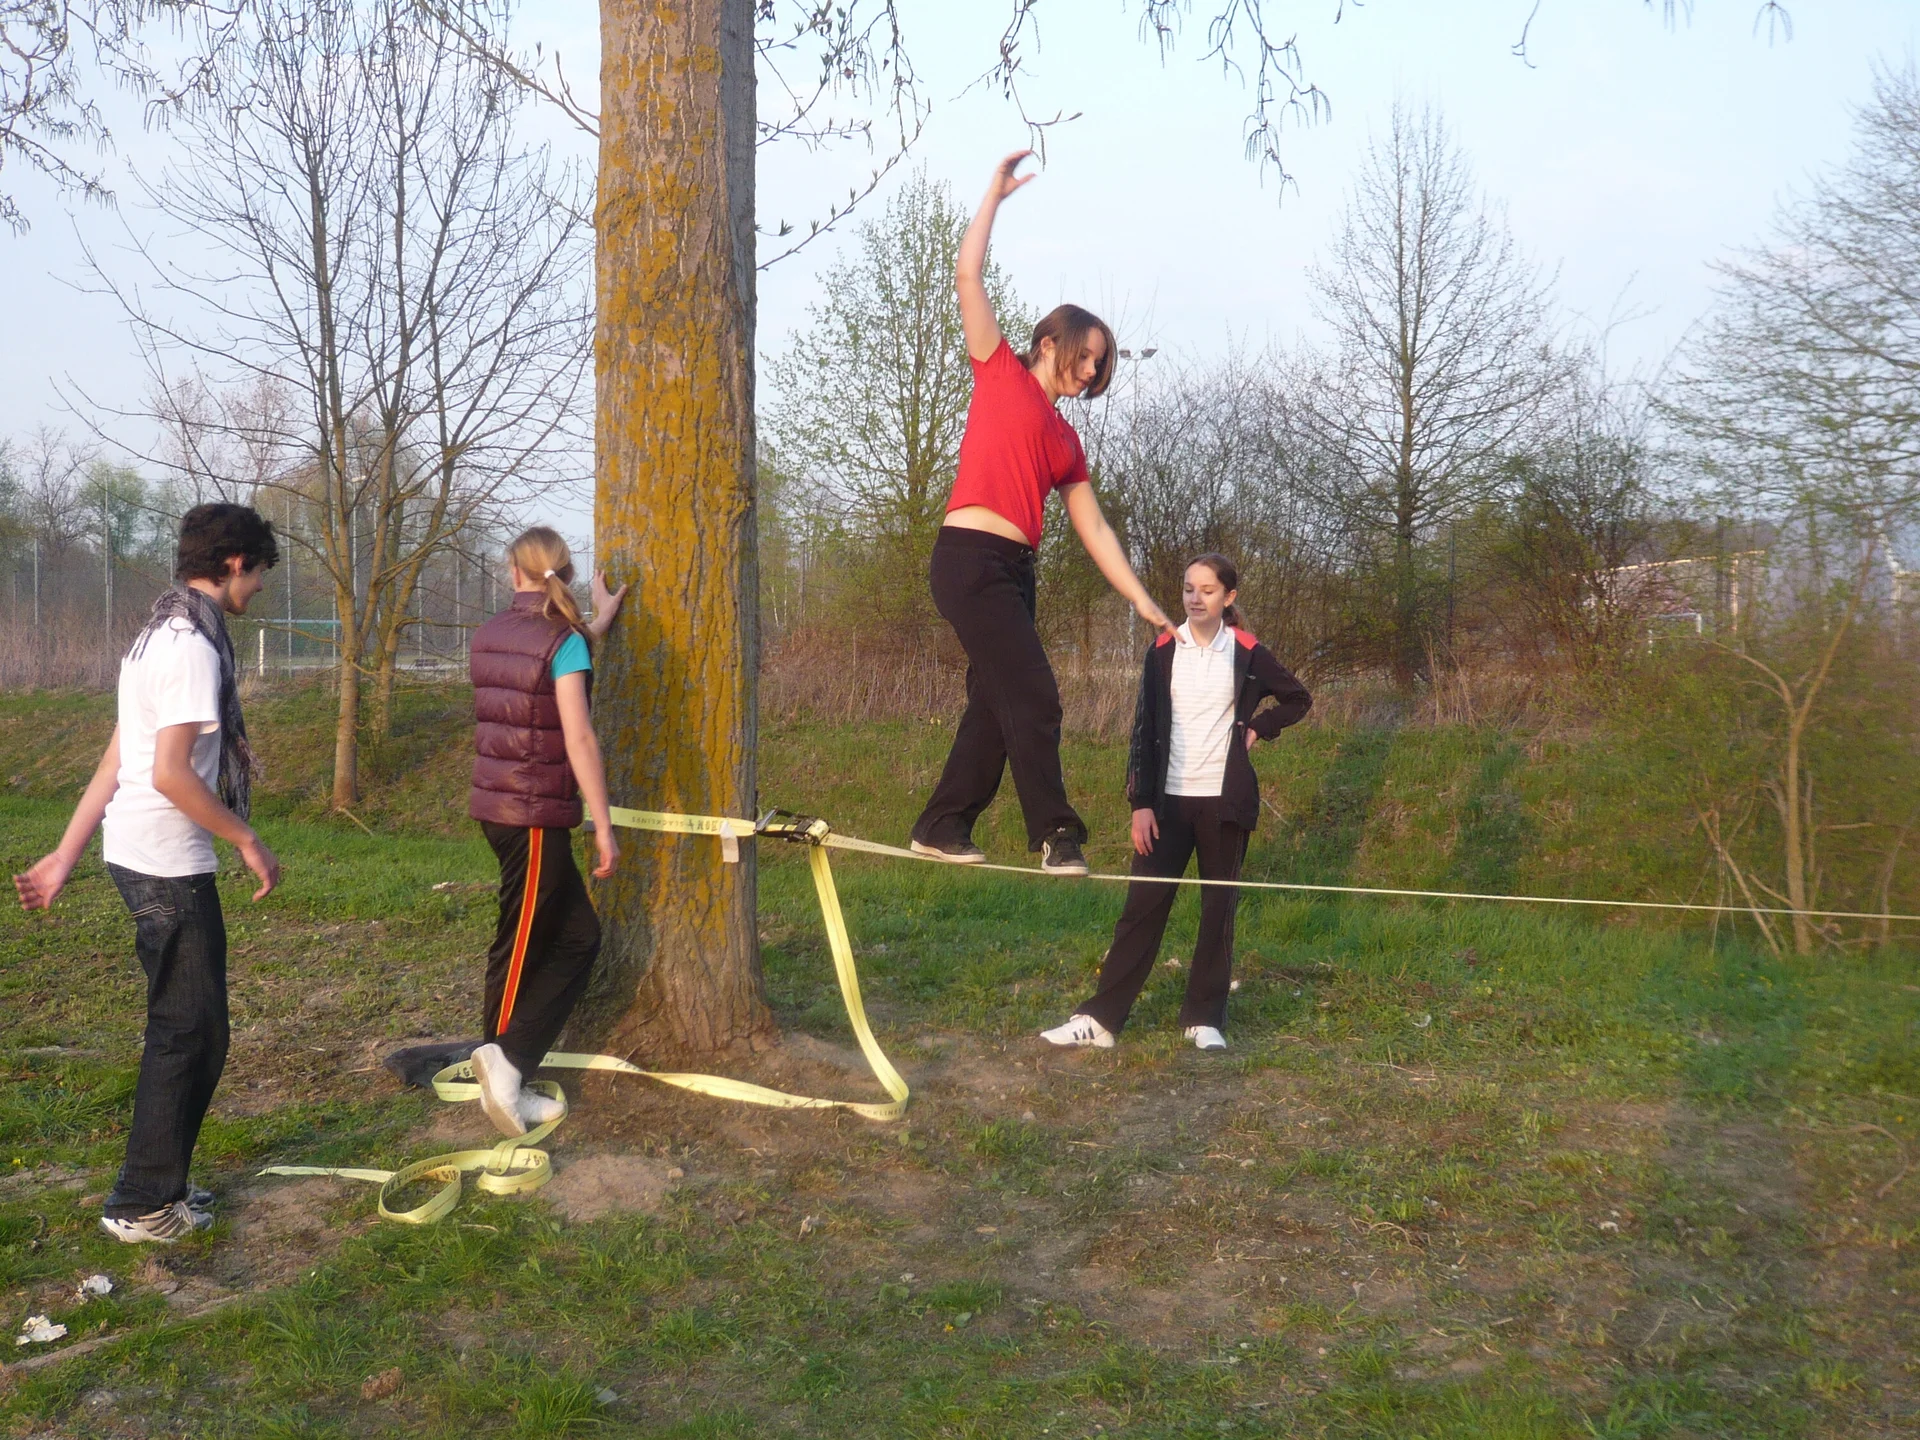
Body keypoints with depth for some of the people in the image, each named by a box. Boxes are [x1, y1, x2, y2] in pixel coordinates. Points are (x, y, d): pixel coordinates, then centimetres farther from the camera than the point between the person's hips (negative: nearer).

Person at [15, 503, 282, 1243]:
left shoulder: (159, 635, 14)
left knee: (187, 1026, 18)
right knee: (190, 1031, 1)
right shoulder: (193, 644, -18)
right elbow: (172, 774, -24)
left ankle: (157, 1183, 28)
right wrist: (248, 841, -14)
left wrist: (65, 857, 15)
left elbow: (114, 763, 15)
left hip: (136, 855, 10)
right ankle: (144, 1205, 11)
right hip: (169, 865, -10)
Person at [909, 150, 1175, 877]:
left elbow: (1094, 530, 19)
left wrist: (1144, 603, 14)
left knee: (995, 704, 8)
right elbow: (968, 277, 0)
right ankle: (1055, 831, -5)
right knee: (1032, 695, -10)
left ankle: (942, 827, 17)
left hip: (1014, 571, 7)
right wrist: (995, 194, 5)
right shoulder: (1001, 373, 6)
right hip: (970, 558, -7)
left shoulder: (1066, 440, 20)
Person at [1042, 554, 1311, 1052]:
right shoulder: (1164, 652, 2)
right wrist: (1141, 803, -4)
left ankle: (1205, 1019, 16)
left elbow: (1298, 699, 16)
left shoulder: (1247, 654, 1)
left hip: (1224, 800, 0)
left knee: (1218, 908, 6)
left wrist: (1256, 728, 1)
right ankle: (1101, 1018, -1)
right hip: (1169, 799, 0)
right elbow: (1145, 729, 1)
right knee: (1143, 905, -3)